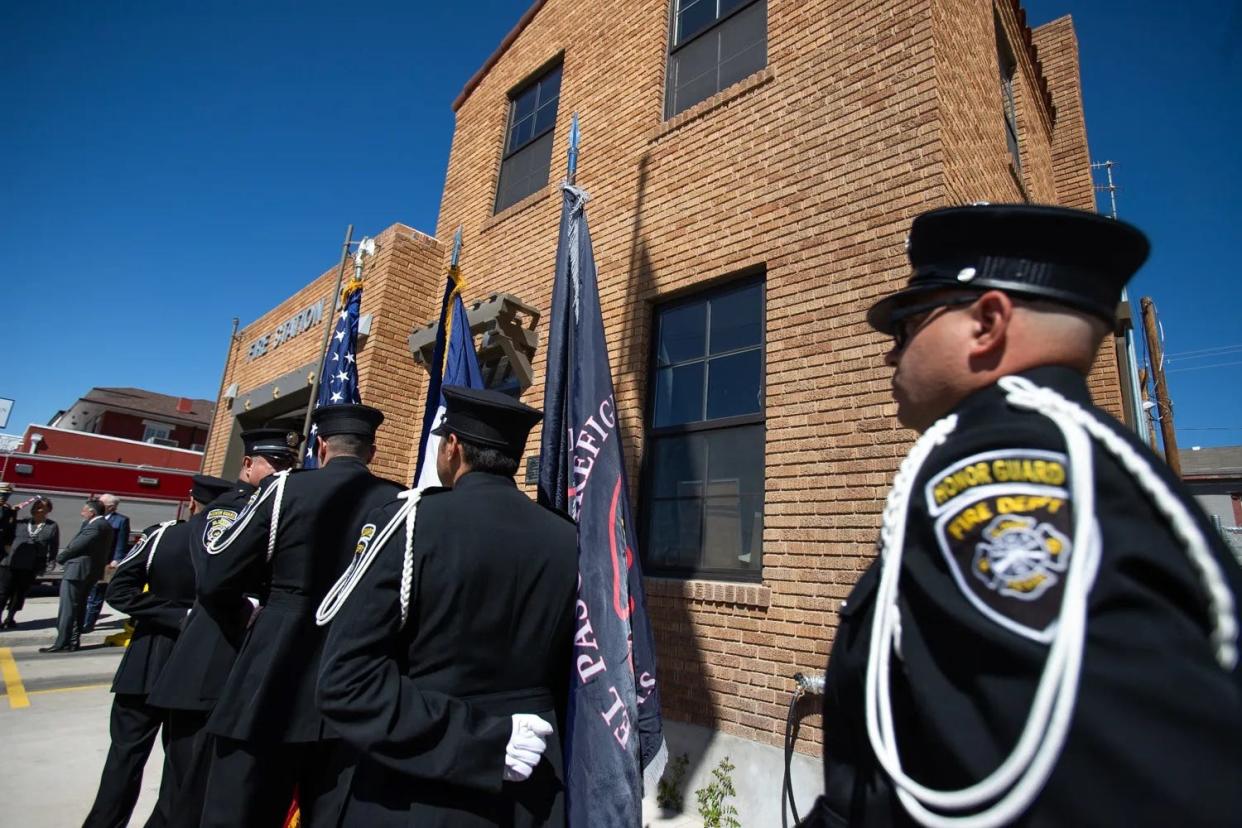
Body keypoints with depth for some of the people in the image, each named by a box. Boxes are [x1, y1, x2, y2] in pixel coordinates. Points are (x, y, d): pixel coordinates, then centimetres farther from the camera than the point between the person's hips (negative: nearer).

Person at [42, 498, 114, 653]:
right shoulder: (105, 526, 13)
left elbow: (76, 546, -20)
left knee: (68, 608, -5)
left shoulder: (95, 526, -19)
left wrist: (60, 557, -2)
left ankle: (62, 643, -2)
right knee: (79, 607, 14)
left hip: (77, 570, -10)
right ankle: (74, 641, 19)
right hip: (89, 571, 10)